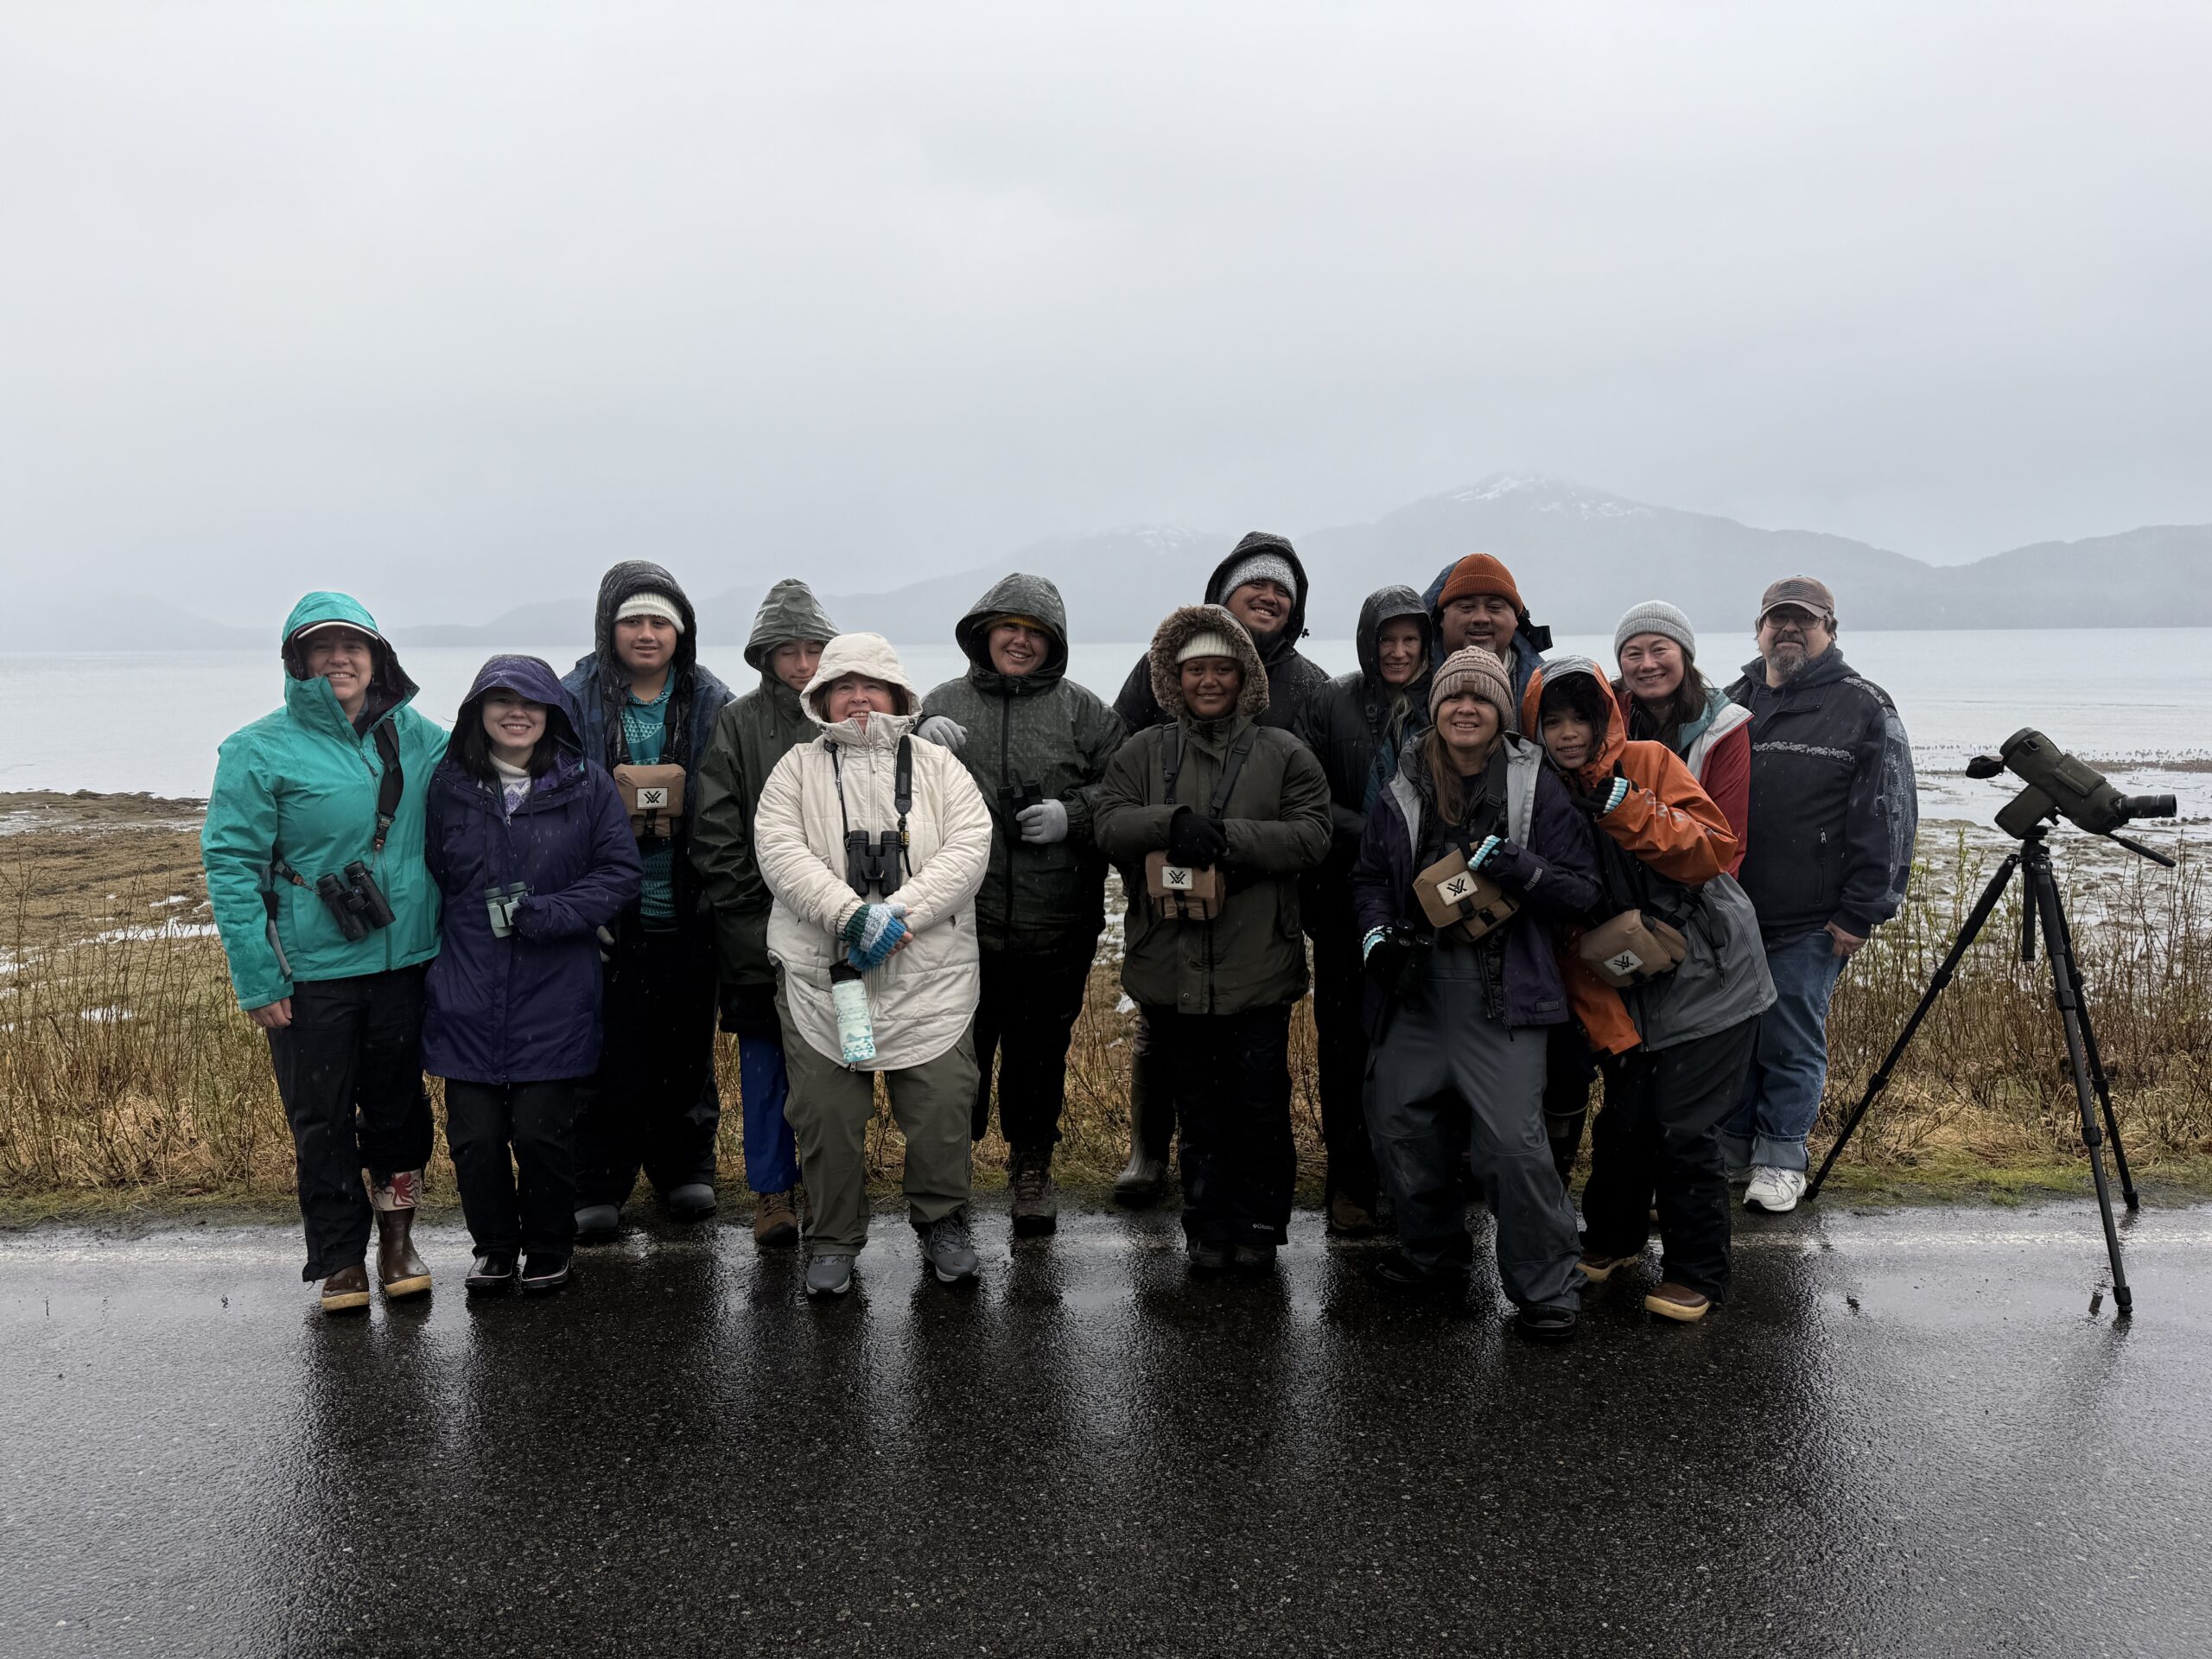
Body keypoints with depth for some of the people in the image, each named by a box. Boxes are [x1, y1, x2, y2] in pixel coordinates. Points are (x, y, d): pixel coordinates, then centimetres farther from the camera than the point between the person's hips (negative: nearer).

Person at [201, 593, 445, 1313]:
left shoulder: (415, 736, 5)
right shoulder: (259, 750, -6)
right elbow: (231, 866, -8)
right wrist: (257, 977, -13)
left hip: (403, 961, 3)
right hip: (311, 974, -3)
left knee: (398, 1106, 13)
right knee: (322, 1120, 7)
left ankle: (396, 1237, 31)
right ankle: (341, 1261, 21)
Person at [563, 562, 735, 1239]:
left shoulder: (711, 703, 3)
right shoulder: (575, 700, -2)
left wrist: (681, 819, -11)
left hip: (686, 910, 2)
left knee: (686, 1044, 12)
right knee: (607, 1051, 1)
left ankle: (684, 1167, 28)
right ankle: (598, 1186, 14)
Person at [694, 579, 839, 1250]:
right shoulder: (737, 725, 1)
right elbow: (713, 833, -2)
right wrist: (751, 911, -6)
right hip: (758, 932, -1)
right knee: (765, 1060, 7)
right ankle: (771, 1190, 18)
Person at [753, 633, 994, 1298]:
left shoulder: (938, 765, 11)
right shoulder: (798, 768, 10)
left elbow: (969, 848, -2)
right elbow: (778, 849, -5)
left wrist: (901, 910, -16)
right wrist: (849, 914, -19)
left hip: (931, 976, 1)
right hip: (821, 972, 0)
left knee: (942, 1108, 3)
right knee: (827, 1115, 4)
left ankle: (943, 1223, 25)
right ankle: (833, 1239, 21)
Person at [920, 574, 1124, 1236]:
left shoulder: (1082, 711, 5)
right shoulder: (942, 707, 8)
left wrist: (1072, 814, -13)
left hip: (1055, 932, 0)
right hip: (961, 927, 0)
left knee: (1040, 1055, 11)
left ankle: (1032, 1169, 29)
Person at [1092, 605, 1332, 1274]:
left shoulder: (1284, 755, 5)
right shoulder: (1143, 753, 11)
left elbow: (1312, 837, -6)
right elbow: (1109, 824, -2)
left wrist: (1225, 836, -17)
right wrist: (1174, 822, -20)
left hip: (1257, 965, -1)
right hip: (1171, 963, 2)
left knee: (1259, 1108, 4)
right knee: (1197, 1110, 11)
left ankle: (1259, 1226, 21)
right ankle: (1208, 1230, 24)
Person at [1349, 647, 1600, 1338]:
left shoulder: (1536, 788, -1)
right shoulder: (1403, 791, 9)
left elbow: (1582, 892, -2)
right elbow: (1370, 876, 15)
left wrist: (1523, 871, -21)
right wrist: (1378, 937, -3)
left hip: (1502, 993, -4)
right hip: (1416, 984, 5)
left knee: (1511, 1138, -12)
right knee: (1398, 1120, 10)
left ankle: (1547, 1285, 5)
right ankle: (1434, 1247, 35)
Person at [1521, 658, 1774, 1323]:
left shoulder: (1645, 764, -8)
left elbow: (1716, 851, -19)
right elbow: (1568, 931, 4)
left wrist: (1624, 807, -27)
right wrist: (1606, 1023, -5)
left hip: (1707, 983, -4)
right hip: (1631, 998, 4)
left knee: (1684, 1130, -5)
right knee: (1622, 1124, 7)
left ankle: (1697, 1271, 13)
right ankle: (1612, 1237, 33)